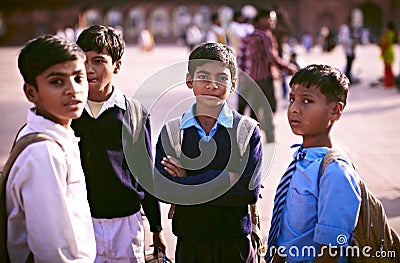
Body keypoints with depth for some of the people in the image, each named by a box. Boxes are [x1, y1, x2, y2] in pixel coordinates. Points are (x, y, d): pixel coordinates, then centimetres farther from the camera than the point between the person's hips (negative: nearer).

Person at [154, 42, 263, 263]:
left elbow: (248, 190, -16)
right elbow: (162, 189, -13)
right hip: (189, 244, 1)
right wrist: (225, 180, -19)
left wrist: (187, 183, -14)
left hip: (235, 244, -1)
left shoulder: (247, 130, -5)